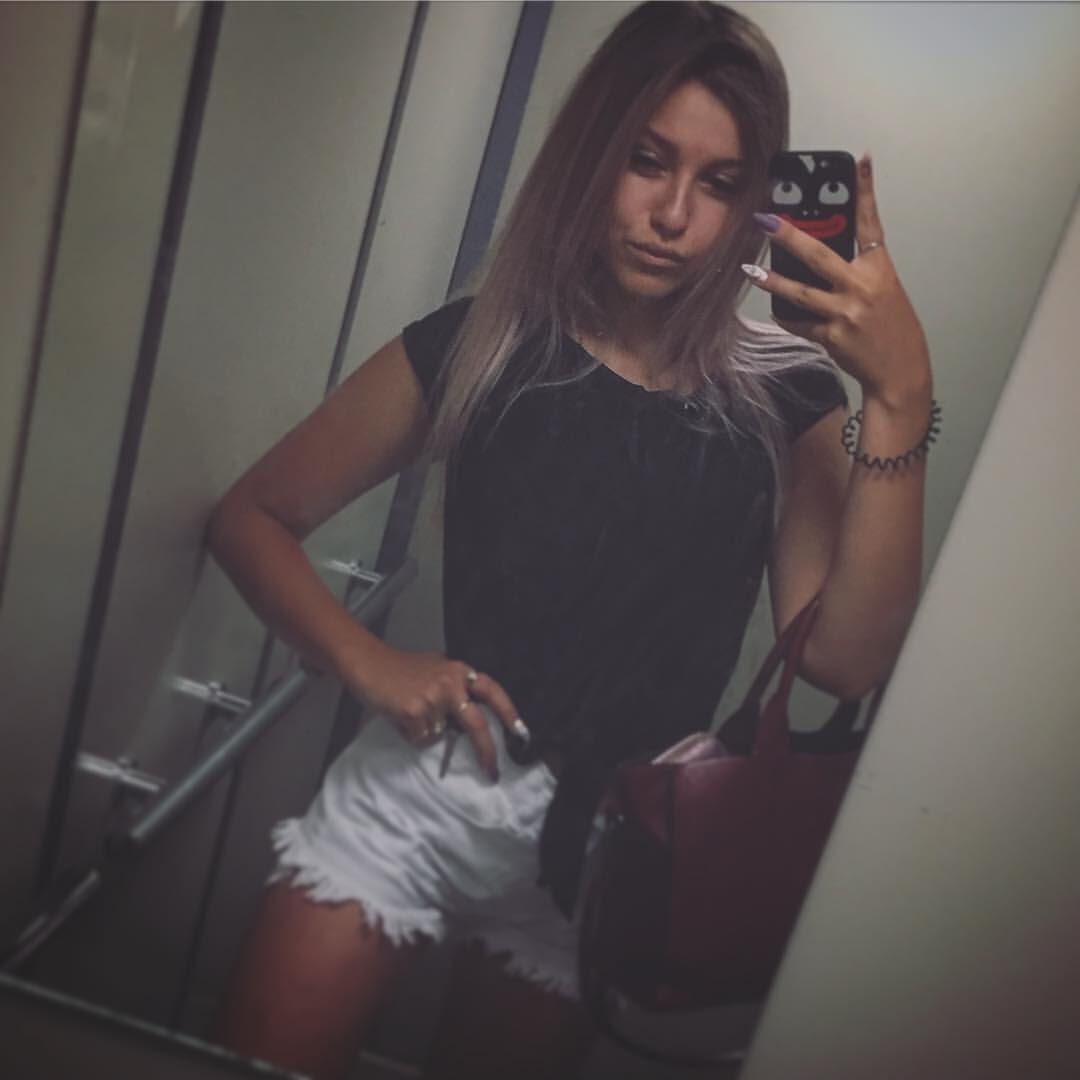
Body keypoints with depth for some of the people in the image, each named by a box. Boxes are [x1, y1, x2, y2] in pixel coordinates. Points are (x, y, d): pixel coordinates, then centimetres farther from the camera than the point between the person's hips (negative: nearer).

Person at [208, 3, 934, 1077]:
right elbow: (252, 516, 1)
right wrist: (368, 662, -14)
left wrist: (899, 400, -23)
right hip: (425, 788, -1)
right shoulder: (477, 344, -5)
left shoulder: (781, 397, -4)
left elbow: (843, 656, -17)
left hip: (612, 847, 1)